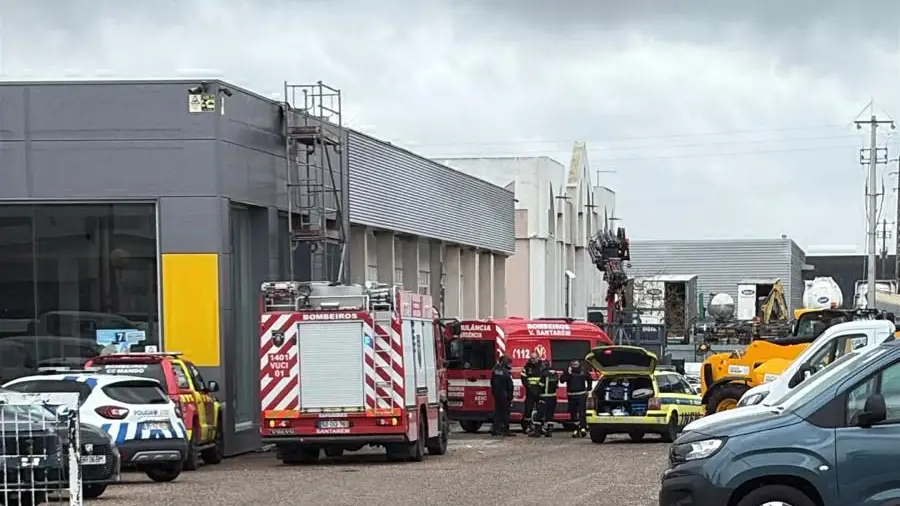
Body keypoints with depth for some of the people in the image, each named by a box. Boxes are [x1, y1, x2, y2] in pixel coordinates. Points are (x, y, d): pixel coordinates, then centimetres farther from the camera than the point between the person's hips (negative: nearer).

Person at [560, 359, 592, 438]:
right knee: (573, 413, 3)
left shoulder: (583, 371, 5)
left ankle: (583, 428, -13)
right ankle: (576, 429, 10)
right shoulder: (568, 371, 2)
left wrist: (588, 390, 15)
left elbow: (589, 380, 21)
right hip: (571, 395, 1)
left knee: (582, 412, -11)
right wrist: (568, 373, -19)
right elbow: (561, 380, -11)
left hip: (581, 395, -1)